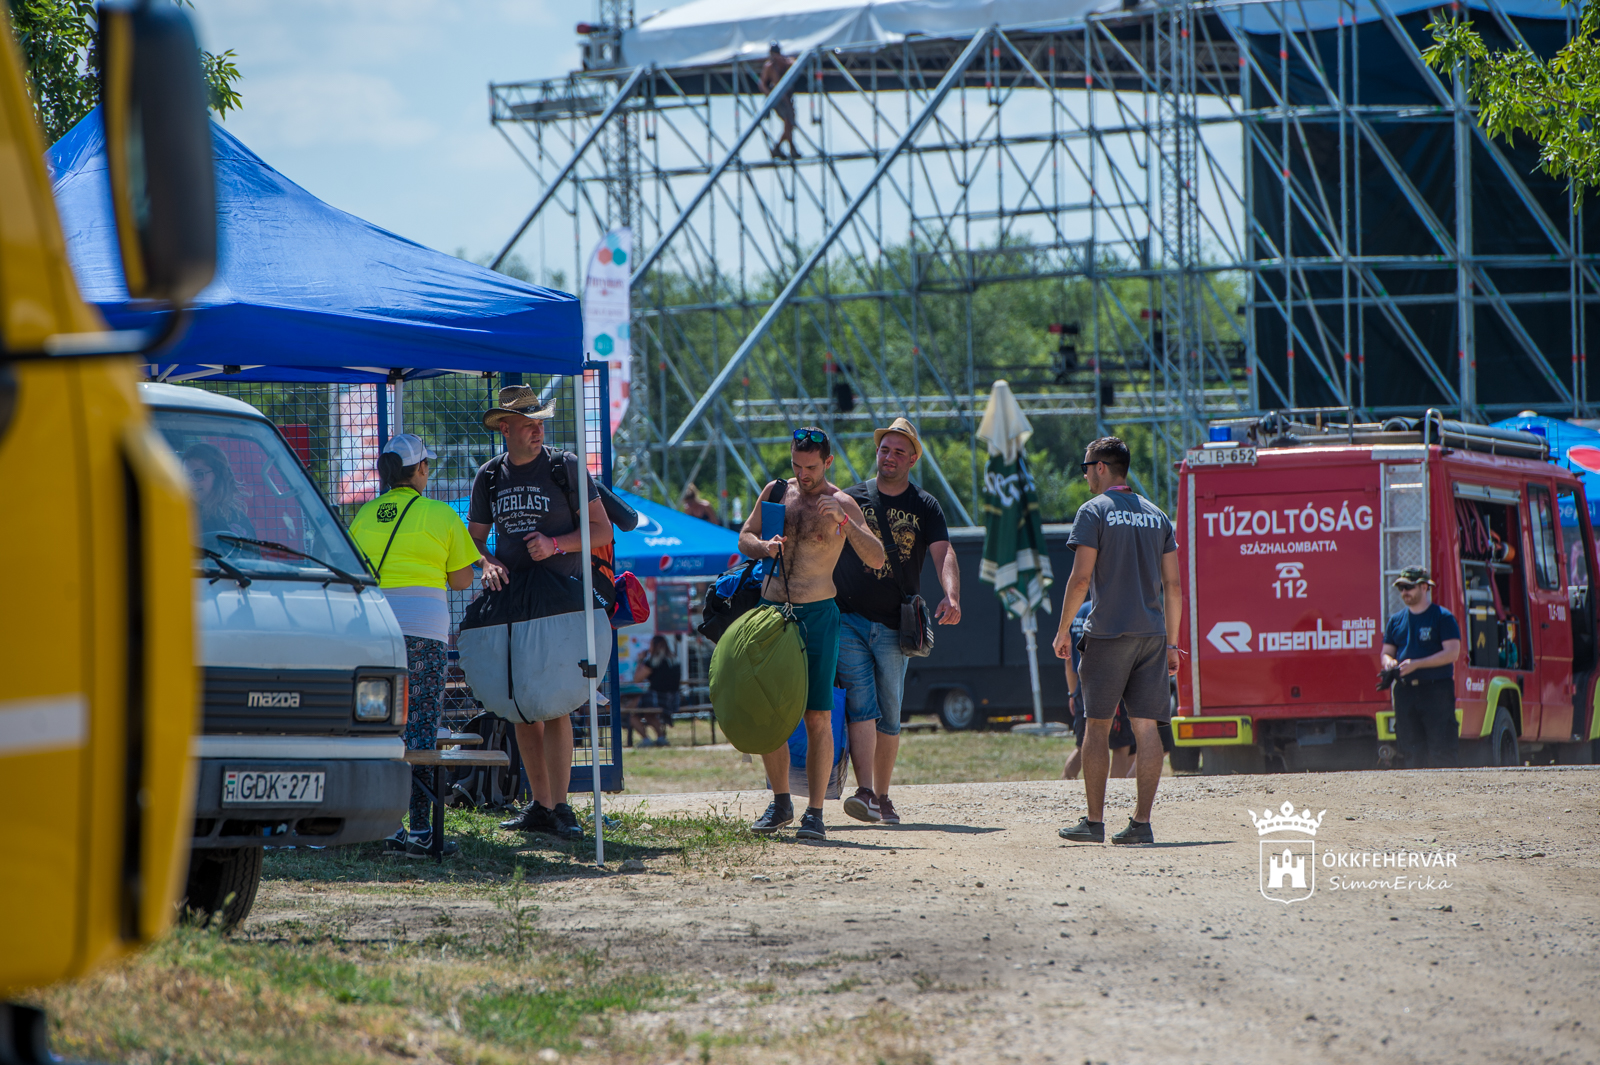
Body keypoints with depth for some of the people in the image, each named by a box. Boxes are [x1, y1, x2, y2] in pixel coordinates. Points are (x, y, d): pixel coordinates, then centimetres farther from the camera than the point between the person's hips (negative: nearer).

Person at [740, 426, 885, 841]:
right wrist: (764, 546, -8)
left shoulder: (841, 504, -3)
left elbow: (877, 558, -13)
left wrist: (843, 521, -27)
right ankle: (780, 803, 20)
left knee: (818, 716, -7)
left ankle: (815, 813, -4)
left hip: (816, 616, -4)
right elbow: (744, 538, 16)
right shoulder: (776, 492, 9)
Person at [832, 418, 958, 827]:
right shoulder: (852, 498, 8)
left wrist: (951, 596, -26)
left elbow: (943, 555, -7)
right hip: (849, 619, -1)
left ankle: (881, 795, 16)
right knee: (860, 703, -15)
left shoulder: (924, 508, 6)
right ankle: (863, 792, -24)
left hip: (894, 625, 1)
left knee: (889, 716, 5)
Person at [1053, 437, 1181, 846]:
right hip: (1152, 634, 5)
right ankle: (1141, 822, -1)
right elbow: (1173, 586, 11)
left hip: (1108, 632, -5)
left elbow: (1080, 579, -10)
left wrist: (1063, 630, -1)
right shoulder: (1157, 516, 13)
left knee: (1098, 727, 2)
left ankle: (1094, 821, 1)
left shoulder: (1093, 512, -4)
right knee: (1146, 727, 3)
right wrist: (1171, 643, 15)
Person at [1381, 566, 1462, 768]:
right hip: (1405, 690, 5)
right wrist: (1389, 662, -6)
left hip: (1436, 690, -5)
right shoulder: (1396, 621, 16)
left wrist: (1416, 664, -17)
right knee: (1412, 750, 5)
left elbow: (1452, 652, -10)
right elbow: (1386, 652, 21)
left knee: (1441, 751, -9)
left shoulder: (1443, 617, -2)